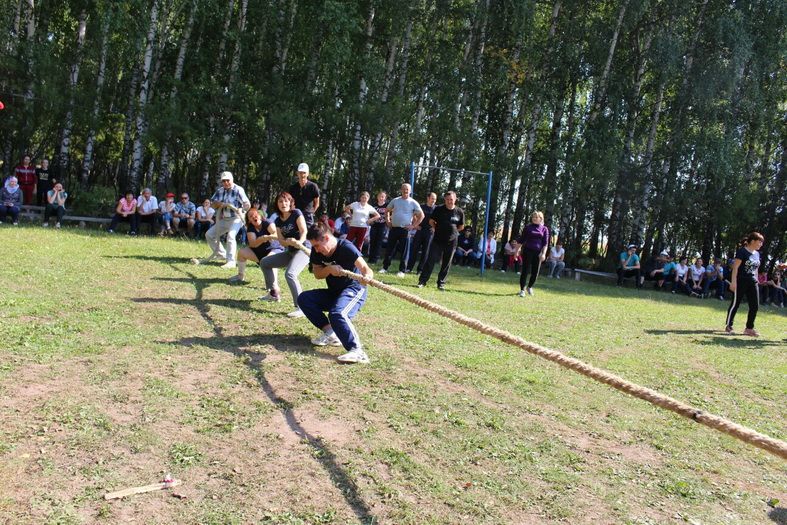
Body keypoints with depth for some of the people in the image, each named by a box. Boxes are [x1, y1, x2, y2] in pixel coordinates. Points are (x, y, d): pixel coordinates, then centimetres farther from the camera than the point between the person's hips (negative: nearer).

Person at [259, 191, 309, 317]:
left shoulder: (296, 213, -8)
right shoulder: (278, 220, 9)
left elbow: (304, 231, -18)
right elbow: (281, 241, 0)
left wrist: (299, 242, -39)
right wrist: (289, 241, -23)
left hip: (304, 249, -8)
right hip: (290, 251, 8)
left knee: (289, 274, -32)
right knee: (264, 262, 15)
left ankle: (301, 307, -31)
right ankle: (274, 293, 26)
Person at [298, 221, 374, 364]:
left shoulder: (346, 247, -24)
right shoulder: (317, 252, -5)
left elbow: (365, 268, -36)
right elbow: (317, 274, -3)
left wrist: (367, 276, -60)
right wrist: (329, 269, -26)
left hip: (354, 290, -8)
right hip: (333, 293, 8)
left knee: (337, 313, -35)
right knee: (304, 299, -7)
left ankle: (357, 351, -42)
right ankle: (330, 333, -5)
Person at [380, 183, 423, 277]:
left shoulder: (413, 203, -2)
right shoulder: (395, 200, 8)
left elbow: (421, 215, -1)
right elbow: (387, 211, 22)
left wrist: (413, 226, -6)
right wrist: (387, 221, 10)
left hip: (405, 230, -3)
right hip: (393, 229, 3)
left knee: (404, 251, -1)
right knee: (389, 249, 8)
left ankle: (402, 271, 5)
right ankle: (385, 268, 17)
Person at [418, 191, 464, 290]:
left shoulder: (459, 212, -1)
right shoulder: (439, 209, -3)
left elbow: (461, 227, 10)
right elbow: (431, 220, 9)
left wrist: (452, 231, 5)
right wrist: (438, 229, 4)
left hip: (451, 242, 1)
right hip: (438, 240, -1)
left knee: (446, 264, 7)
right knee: (431, 260, -5)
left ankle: (441, 283, 17)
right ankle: (422, 281, -1)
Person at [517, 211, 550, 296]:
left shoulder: (544, 229, 6)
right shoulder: (528, 227, 5)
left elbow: (545, 243, 3)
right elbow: (521, 240, 7)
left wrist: (543, 253, -8)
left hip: (537, 253, 1)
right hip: (527, 251, -1)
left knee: (535, 272, 5)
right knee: (525, 271, -2)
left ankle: (529, 287, 30)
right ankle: (522, 290, 6)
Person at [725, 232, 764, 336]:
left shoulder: (757, 254, 12)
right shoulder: (742, 251, -10)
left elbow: (755, 269, 19)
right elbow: (735, 267, -13)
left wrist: (756, 281, 17)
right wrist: (733, 282, -18)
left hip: (752, 283, 7)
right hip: (741, 282, -7)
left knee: (755, 306, 2)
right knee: (735, 304, 1)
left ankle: (749, 328, 10)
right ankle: (728, 326, 12)